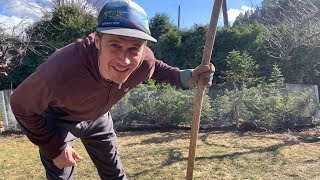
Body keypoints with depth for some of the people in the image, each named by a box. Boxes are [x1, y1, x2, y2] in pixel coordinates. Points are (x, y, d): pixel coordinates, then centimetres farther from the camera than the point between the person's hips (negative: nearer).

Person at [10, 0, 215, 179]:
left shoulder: (144, 61, -30)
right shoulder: (62, 71, -44)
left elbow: (154, 67, -3)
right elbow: (21, 104, -24)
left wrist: (186, 77, -20)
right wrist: (55, 148, -20)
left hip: (98, 116, 4)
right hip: (58, 119, -3)